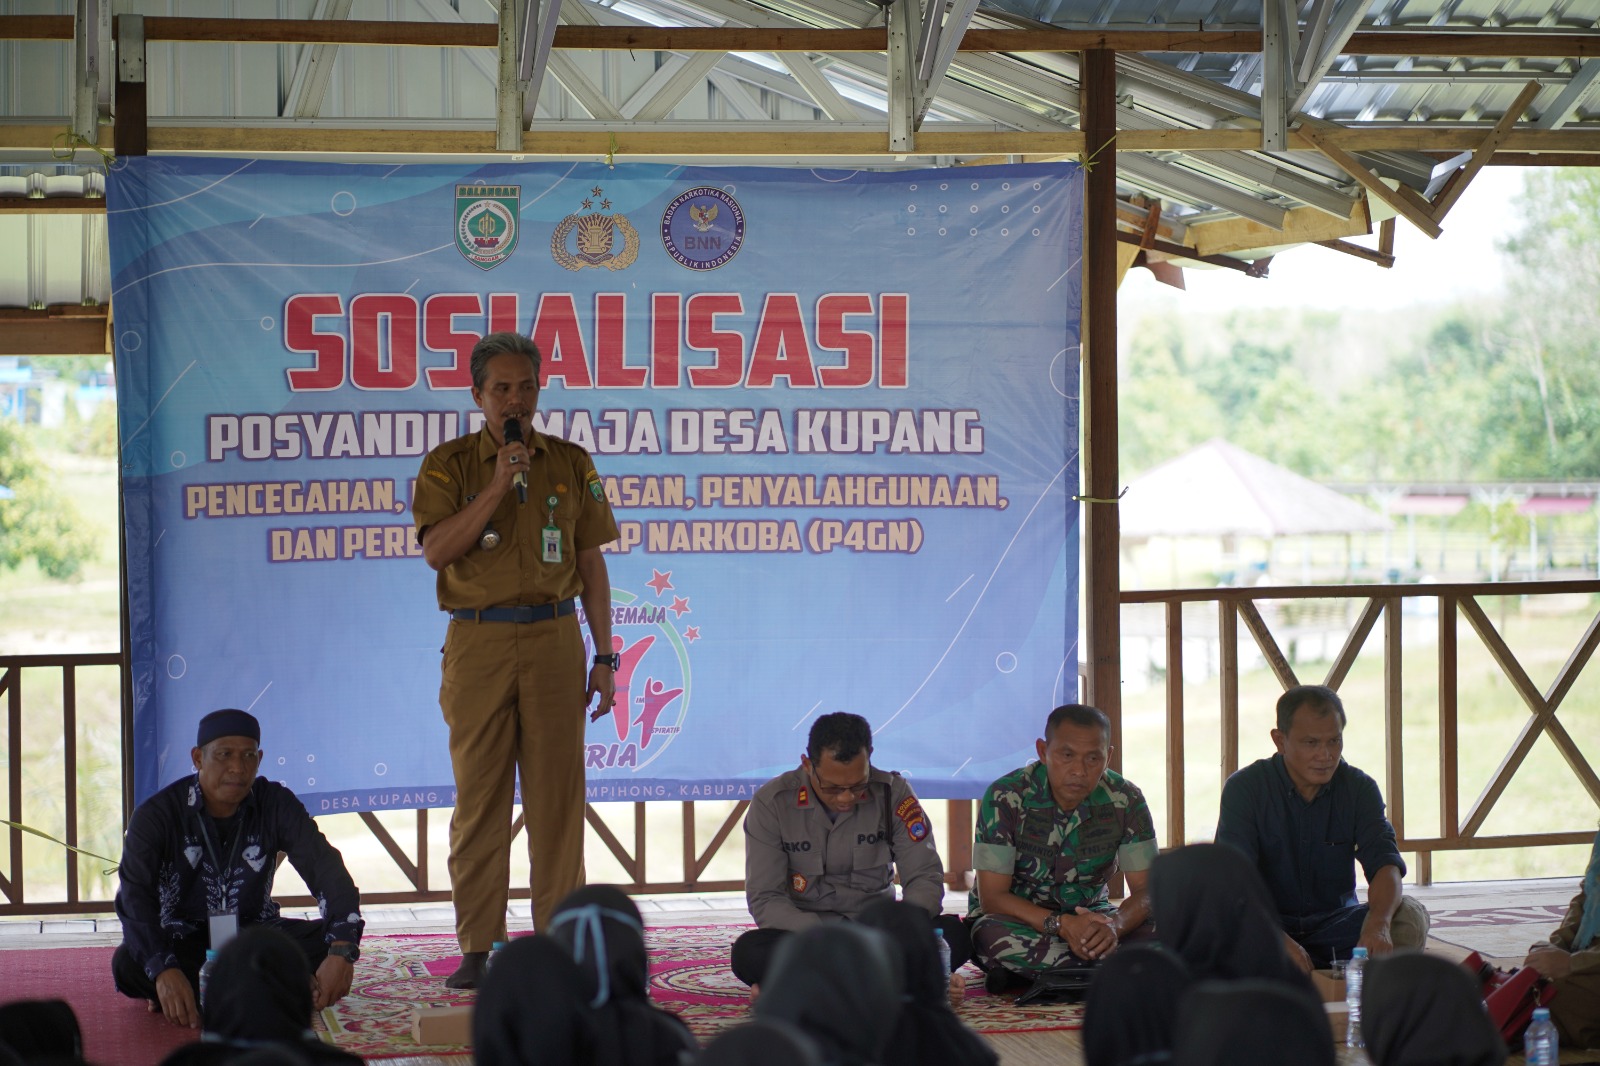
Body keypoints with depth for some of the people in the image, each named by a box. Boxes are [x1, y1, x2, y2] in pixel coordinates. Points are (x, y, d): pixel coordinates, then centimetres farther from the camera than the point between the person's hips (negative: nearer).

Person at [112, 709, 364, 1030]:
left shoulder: (276, 805, -6)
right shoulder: (157, 814, -14)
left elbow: (326, 869, -16)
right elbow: (134, 897, -26)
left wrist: (342, 951, -36)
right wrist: (164, 971, -45)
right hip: (181, 940, -3)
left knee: (326, 941, -25)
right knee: (128, 964, -35)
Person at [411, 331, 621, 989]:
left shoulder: (570, 464, 10)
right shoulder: (449, 464, 5)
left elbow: (592, 564, 12)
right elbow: (435, 550, -9)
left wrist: (605, 656, 7)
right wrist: (498, 485, -15)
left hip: (554, 639, 1)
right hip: (478, 642, -1)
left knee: (557, 793, 1)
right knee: (480, 796, 0)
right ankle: (478, 948, 5)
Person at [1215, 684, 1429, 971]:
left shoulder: (1359, 789, 1)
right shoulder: (1245, 788, -8)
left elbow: (1385, 863, -13)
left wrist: (1378, 925, -37)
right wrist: (1279, 942, -38)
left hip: (1336, 924, 3)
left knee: (1410, 917, -24)